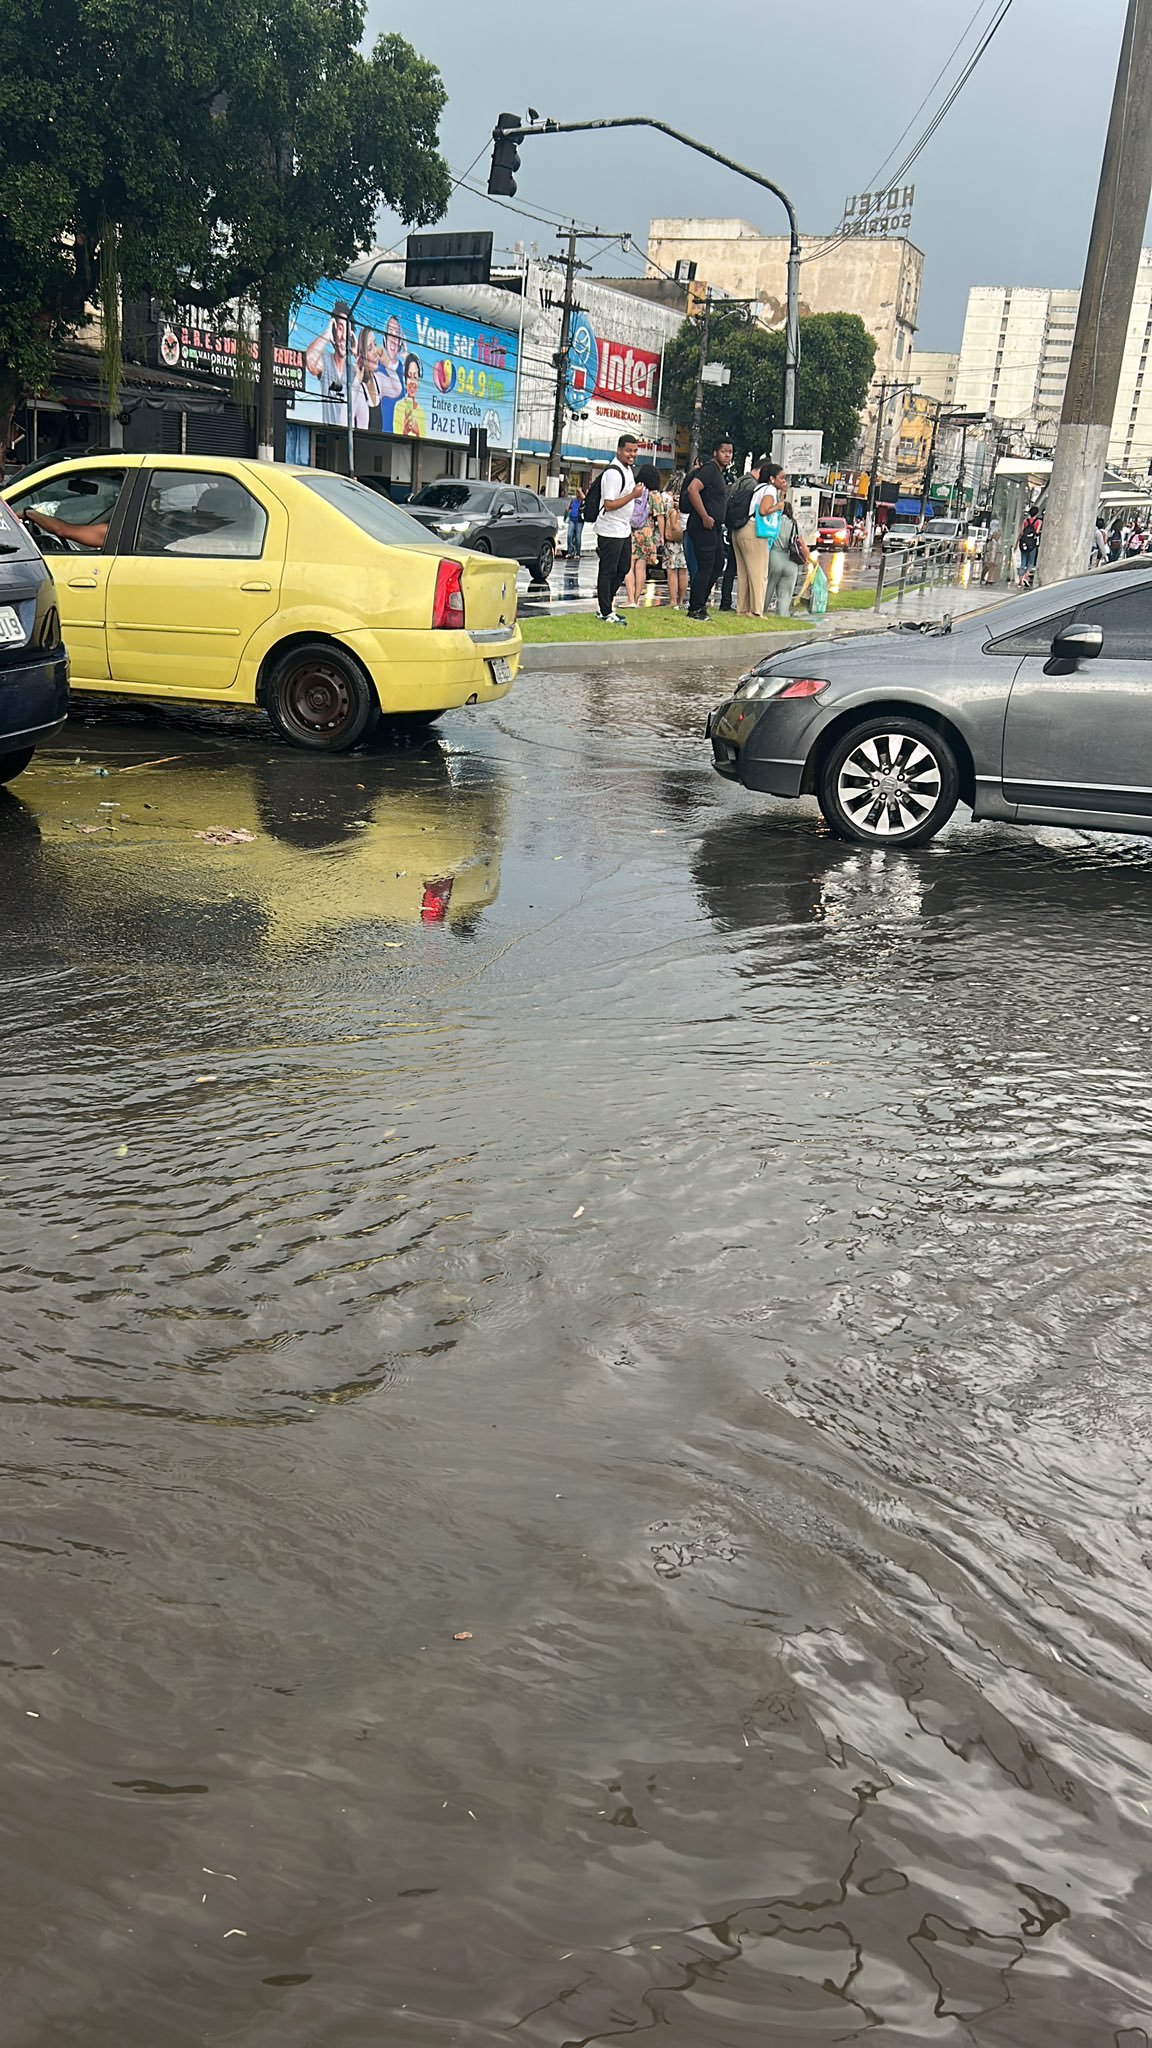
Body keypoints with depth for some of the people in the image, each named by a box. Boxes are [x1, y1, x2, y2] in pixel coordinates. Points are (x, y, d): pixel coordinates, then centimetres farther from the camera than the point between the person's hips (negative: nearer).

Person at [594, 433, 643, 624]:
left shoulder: (628, 469, 12)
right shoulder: (613, 473, -18)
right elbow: (609, 504, -23)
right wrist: (633, 495, -22)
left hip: (624, 529, 10)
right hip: (610, 531, -10)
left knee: (623, 569, 15)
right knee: (607, 571, -3)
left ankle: (606, 606, 24)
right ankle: (606, 614, 2)